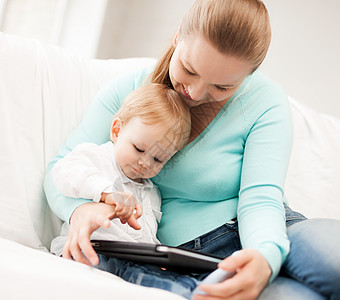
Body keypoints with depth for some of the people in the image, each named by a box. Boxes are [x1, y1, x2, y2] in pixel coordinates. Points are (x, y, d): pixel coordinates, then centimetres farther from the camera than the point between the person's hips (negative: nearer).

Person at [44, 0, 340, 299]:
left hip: (266, 239, 4)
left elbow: (260, 198, -14)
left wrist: (265, 258, -38)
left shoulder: (265, 101, -5)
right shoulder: (129, 90, -1)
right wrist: (80, 208, -26)